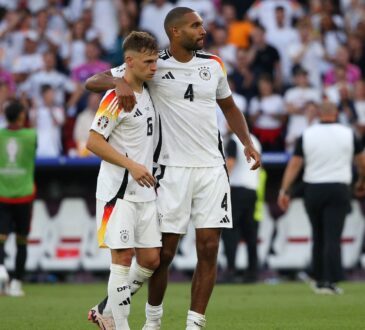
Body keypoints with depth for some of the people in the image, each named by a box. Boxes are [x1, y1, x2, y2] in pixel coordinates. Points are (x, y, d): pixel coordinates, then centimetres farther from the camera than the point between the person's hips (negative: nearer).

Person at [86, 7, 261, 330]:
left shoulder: (213, 65, 8)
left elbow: (229, 107, 24)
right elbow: (92, 82, -5)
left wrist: (247, 142, 9)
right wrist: (119, 82, -27)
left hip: (212, 167, 4)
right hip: (173, 169, -4)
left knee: (209, 250, -2)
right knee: (164, 252, 0)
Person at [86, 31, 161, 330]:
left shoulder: (147, 92, 11)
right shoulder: (115, 97, -13)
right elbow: (94, 142, -16)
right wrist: (132, 165, -22)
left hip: (145, 192, 8)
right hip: (119, 191, -8)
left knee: (151, 259, 5)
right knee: (123, 256, -8)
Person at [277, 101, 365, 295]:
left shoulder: (307, 135, 1)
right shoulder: (347, 134, 0)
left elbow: (294, 164, -3)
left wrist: (284, 191, -2)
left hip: (313, 190, 2)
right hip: (338, 190, -2)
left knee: (318, 237, 14)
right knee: (332, 237, -5)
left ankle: (319, 280, 20)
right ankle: (330, 281, -14)